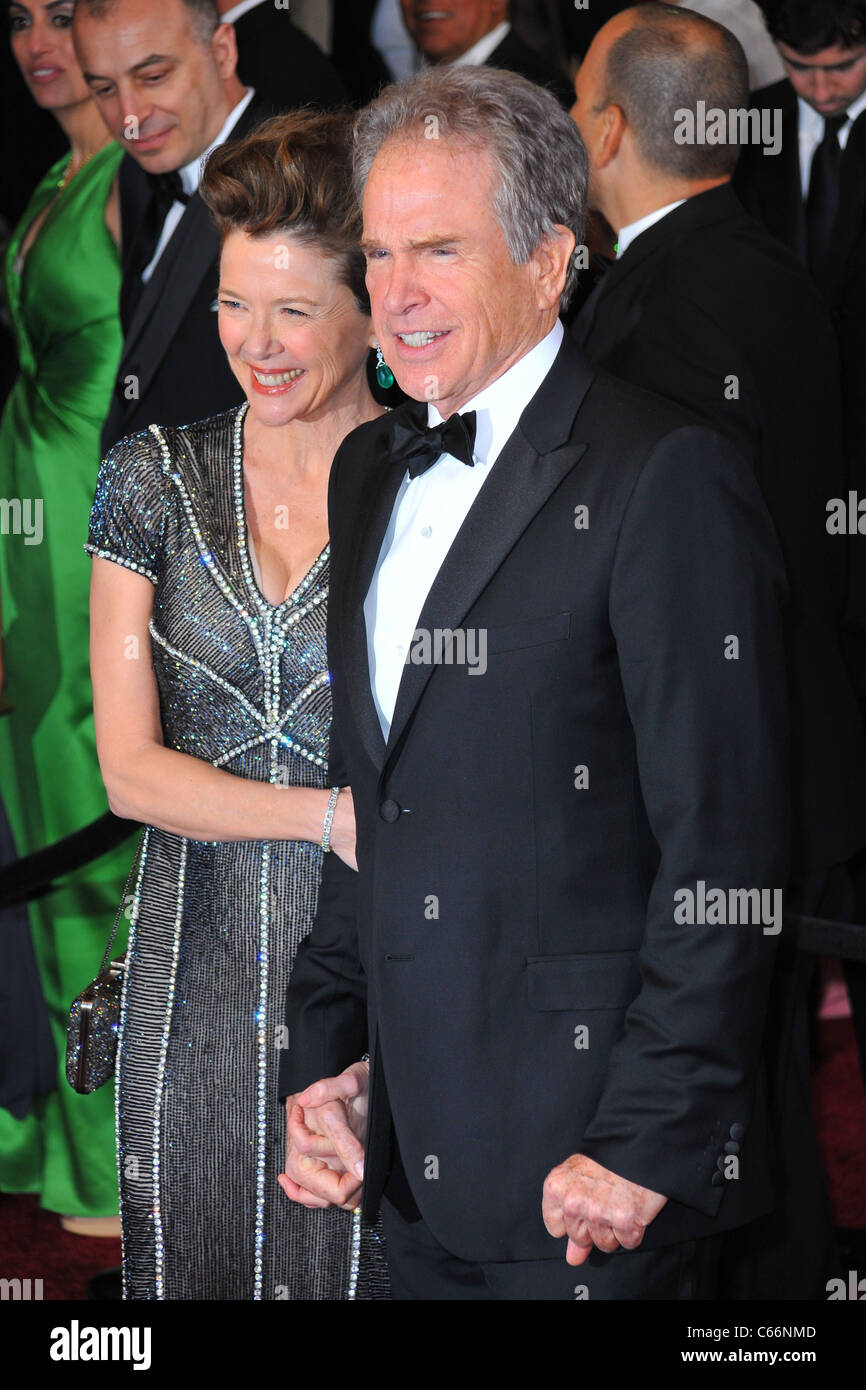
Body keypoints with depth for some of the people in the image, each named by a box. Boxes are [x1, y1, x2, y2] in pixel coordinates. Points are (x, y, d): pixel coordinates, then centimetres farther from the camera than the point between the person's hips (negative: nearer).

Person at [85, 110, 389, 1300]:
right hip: (198, 978, 2)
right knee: (201, 1267, 8)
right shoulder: (155, 481, 4)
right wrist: (331, 814, -12)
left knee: (373, 1267, 1)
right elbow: (129, 769, -1)